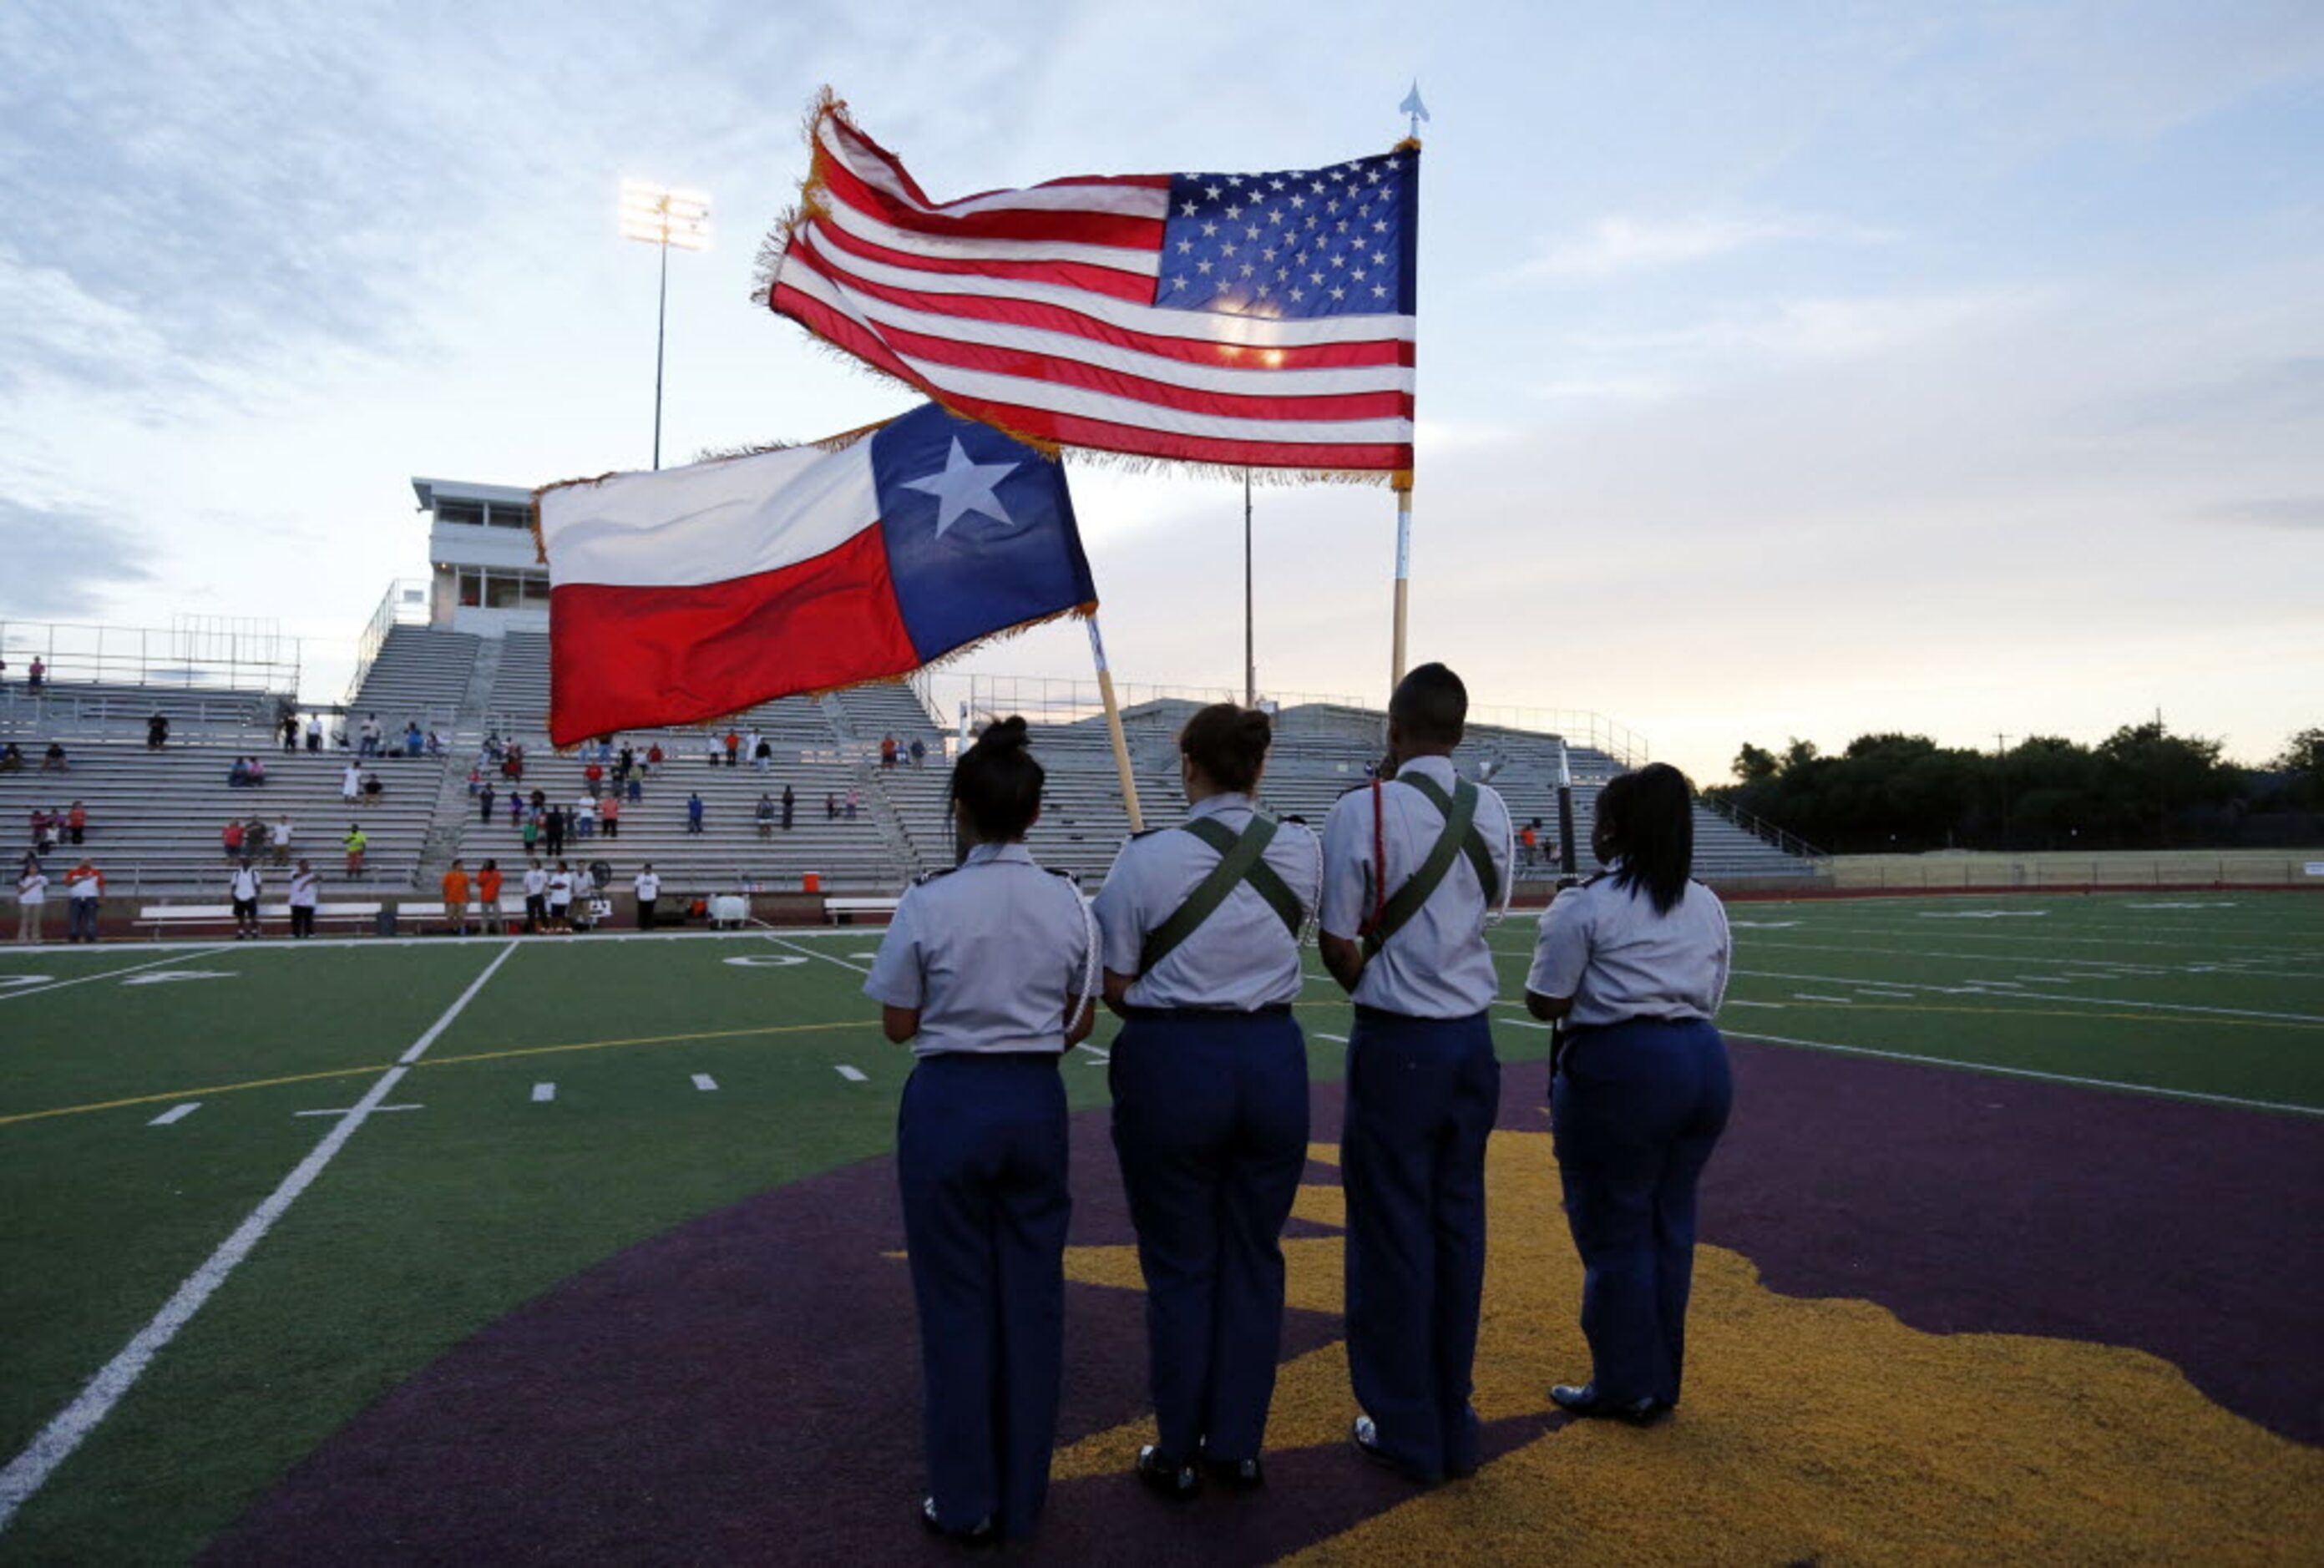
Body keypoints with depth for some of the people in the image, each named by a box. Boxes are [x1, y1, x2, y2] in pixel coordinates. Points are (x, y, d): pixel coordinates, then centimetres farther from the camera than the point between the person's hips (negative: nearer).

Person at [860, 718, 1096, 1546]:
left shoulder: (929, 903, -13)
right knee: (1030, 1295, 14)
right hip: (1036, 1102, 3)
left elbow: (898, 1025, -4)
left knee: (956, 1300, 11)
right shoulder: (1067, 902, -4)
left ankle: (966, 1501, 24)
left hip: (948, 1103, -3)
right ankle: (1022, 1493, 28)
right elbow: (1077, 1025, 4)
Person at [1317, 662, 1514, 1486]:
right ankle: (1453, 1426, 26)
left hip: (1397, 1044, -5)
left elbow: (1338, 946, -13)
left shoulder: (1363, 811, -14)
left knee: (1394, 1233, 6)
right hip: (1472, 1037, 6)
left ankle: (1408, 1433, 18)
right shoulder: (1489, 810, 3)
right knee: (1457, 1225, 14)